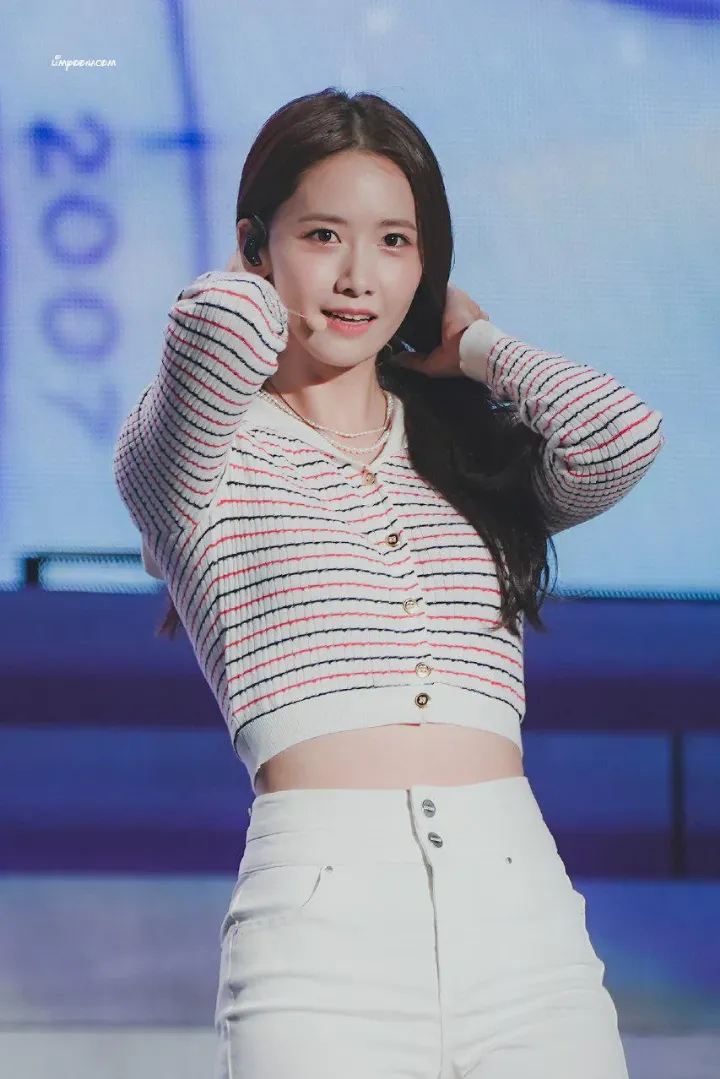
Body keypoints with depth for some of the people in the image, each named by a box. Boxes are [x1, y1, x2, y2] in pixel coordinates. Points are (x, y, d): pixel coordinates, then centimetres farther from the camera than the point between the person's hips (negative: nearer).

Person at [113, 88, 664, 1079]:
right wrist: (254, 298, 8)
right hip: (321, 914, -3)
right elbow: (223, 324, -15)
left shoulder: (479, 456, 19)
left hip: (522, 906, 4)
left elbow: (625, 434, -2)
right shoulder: (200, 455, 7)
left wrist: (471, 344, 15)